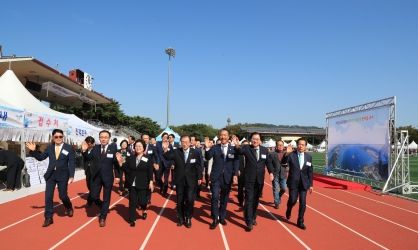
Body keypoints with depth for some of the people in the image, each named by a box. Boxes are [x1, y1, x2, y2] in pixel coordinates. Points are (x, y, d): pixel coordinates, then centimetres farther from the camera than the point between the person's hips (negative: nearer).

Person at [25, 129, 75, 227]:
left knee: (62, 195, 3)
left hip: (62, 175, -3)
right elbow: (40, 157, 9)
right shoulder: (49, 148, 6)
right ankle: (48, 218, 13)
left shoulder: (69, 148, -4)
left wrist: (71, 175, -14)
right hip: (50, 175, 3)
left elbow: (72, 163, -7)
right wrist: (33, 150, -7)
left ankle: (69, 208, 35)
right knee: (48, 196, 2)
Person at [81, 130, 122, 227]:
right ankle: (104, 208, 33)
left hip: (108, 177, -3)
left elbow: (116, 164, -6)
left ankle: (103, 217, 23)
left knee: (106, 198, 7)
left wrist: (117, 176, -9)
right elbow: (88, 158, 0)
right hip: (96, 177, 3)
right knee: (94, 196, 5)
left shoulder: (113, 149, -6)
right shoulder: (95, 148, 3)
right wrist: (84, 151, -18)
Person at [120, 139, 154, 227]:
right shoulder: (130, 158, 5)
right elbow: (125, 168, -2)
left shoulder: (148, 158, -3)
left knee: (142, 200, -2)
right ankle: (132, 220, 16)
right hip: (132, 183, 3)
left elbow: (150, 171, -4)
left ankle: (144, 210, 32)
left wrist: (151, 182, -9)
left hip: (143, 184, -3)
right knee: (132, 201, 5)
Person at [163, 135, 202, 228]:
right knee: (180, 201, 12)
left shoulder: (195, 153, -5)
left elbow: (198, 166, 2)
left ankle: (188, 219, 18)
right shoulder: (176, 152, -4)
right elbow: (168, 157, -20)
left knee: (190, 200, -4)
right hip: (180, 181, 2)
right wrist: (166, 150, -39)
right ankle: (181, 218, 30)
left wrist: (199, 177, 0)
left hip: (191, 181, -1)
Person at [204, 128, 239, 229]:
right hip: (216, 177, -1)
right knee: (215, 197, -9)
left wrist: (235, 175, -11)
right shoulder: (214, 148, 2)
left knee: (224, 198, 12)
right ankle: (215, 219, 4)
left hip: (227, 177, 1)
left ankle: (222, 217, 28)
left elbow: (236, 163, 0)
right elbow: (207, 158, -11)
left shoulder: (233, 149, 2)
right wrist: (208, 148, -26)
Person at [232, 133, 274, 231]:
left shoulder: (265, 150, 4)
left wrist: (271, 172, -6)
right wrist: (237, 145, -50)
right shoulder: (246, 148, -7)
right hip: (249, 178, -4)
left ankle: (253, 217, 31)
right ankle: (249, 222, 0)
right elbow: (240, 151, -28)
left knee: (256, 199, 15)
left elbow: (268, 162, 8)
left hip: (259, 179, 4)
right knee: (249, 200, -4)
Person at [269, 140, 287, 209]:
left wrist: (286, 164, -10)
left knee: (284, 189, 6)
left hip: (283, 174, 2)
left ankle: (279, 196, 37)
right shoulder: (272, 154, -2)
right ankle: (276, 203, 16)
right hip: (275, 175, -2)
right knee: (275, 190, 3)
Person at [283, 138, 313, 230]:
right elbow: (283, 162, -21)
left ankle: (300, 221, 16)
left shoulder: (309, 157, 3)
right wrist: (286, 154, -39)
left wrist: (311, 185, 4)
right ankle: (289, 210, 33)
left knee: (303, 202, 1)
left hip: (304, 183, 2)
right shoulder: (291, 155, -6)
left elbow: (310, 172, 6)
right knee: (292, 200, -2)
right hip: (293, 182, -2)